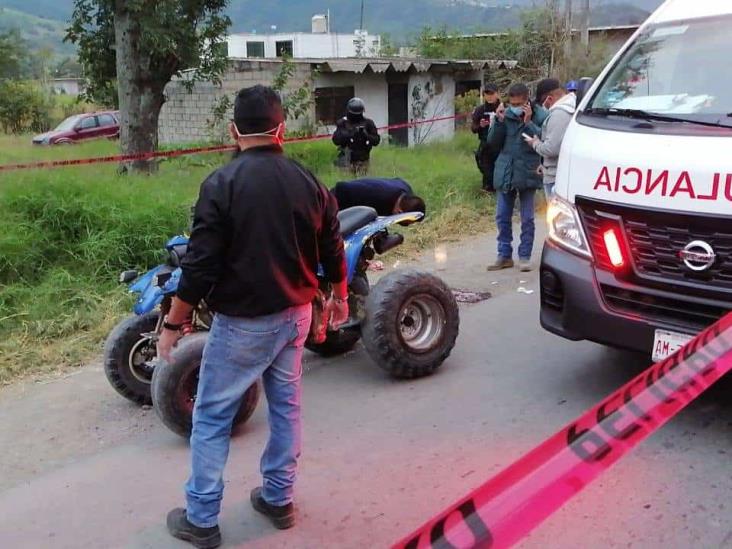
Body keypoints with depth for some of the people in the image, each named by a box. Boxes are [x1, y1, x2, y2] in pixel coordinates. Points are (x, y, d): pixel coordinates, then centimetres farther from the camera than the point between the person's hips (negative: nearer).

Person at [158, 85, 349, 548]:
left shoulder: (222, 184, -16)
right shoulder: (308, 181, -1)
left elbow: (200, 265, -18)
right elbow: (333, 251, 7)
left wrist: (173, 324, -7)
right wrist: (340, 297, 24)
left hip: (242, 322, -5)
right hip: (295, 315, 5)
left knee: (212, 418, 8)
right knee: (286, 406, 18)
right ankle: (279, 500, 31)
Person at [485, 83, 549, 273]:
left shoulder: (539, 116, -8)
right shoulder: (506, 115, 1)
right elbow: (492, 141, 0)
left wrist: (528, 123, -22)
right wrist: (498, 121, -13)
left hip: (527, 173, -4)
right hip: (505, 172, 4)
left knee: (527, 219, 6)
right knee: (502, 217, 9)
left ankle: (525, 256, 15)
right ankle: (504, 255, 19)